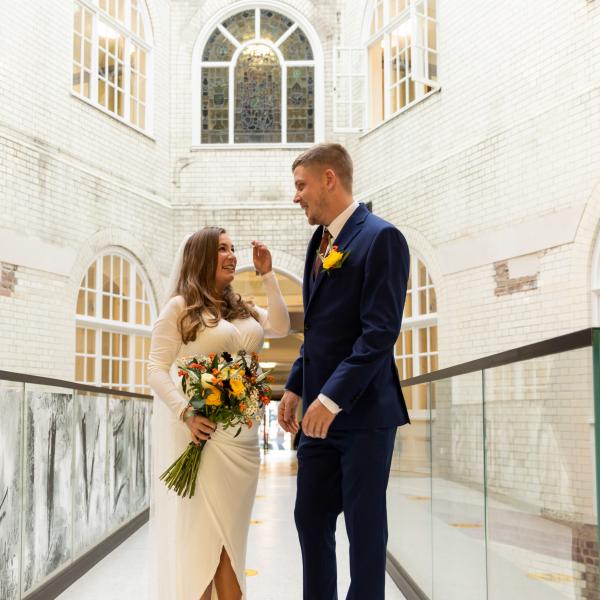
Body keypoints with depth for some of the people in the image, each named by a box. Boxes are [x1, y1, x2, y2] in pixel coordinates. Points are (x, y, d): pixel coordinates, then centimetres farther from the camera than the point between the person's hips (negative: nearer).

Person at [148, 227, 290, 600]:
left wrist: (268, 276, 5)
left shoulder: (242, 309, 18)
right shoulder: (179, 307, -2)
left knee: (231, 532, 8)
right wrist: (186, 413, -21)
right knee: (198, 528, -3)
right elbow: (157, 369, -7)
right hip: (202, 430, -6)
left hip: (242, 435, 6)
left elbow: (281, 327, 5)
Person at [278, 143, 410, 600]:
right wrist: (295, 387, 13)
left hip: (363, 411, -8)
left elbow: (381, 332, -19)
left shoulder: (380, 238, -12)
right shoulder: (320, 242, 14)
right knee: (311, 517, 11)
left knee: (365, 525, 2)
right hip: (320, 409, 8)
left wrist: (332, 398, -22)